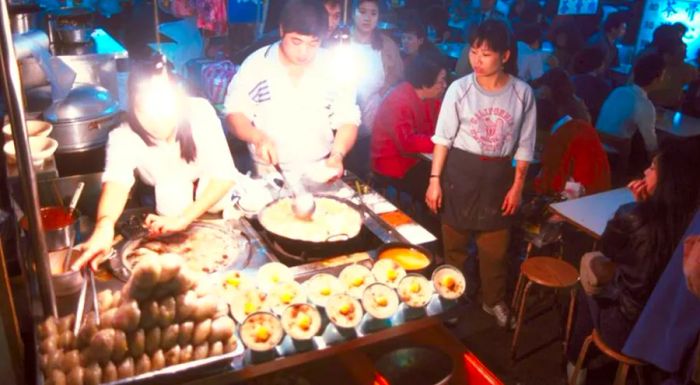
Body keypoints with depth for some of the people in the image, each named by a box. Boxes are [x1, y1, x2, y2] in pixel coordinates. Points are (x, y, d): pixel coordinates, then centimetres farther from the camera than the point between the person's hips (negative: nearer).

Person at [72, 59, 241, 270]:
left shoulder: (200, 112, -24)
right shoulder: (124, 138, -23)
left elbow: (224, 174, -26)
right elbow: (117, 181, -41)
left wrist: (184, 219, -37)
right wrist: (104, 225, -63)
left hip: (214, 203, -1)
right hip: (165, 213, 1)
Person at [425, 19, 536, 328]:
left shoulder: (522, 93, -6)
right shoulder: (459, 88, -11)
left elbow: (525, 146, 1)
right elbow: (443, 137, -6)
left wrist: (517, 186, -1)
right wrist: (434, 179, -8)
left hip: (498, 175, 1)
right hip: (460, 172, -1)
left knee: (496, 246, 12)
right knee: (454, 242, 13)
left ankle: (494, 301, 35)